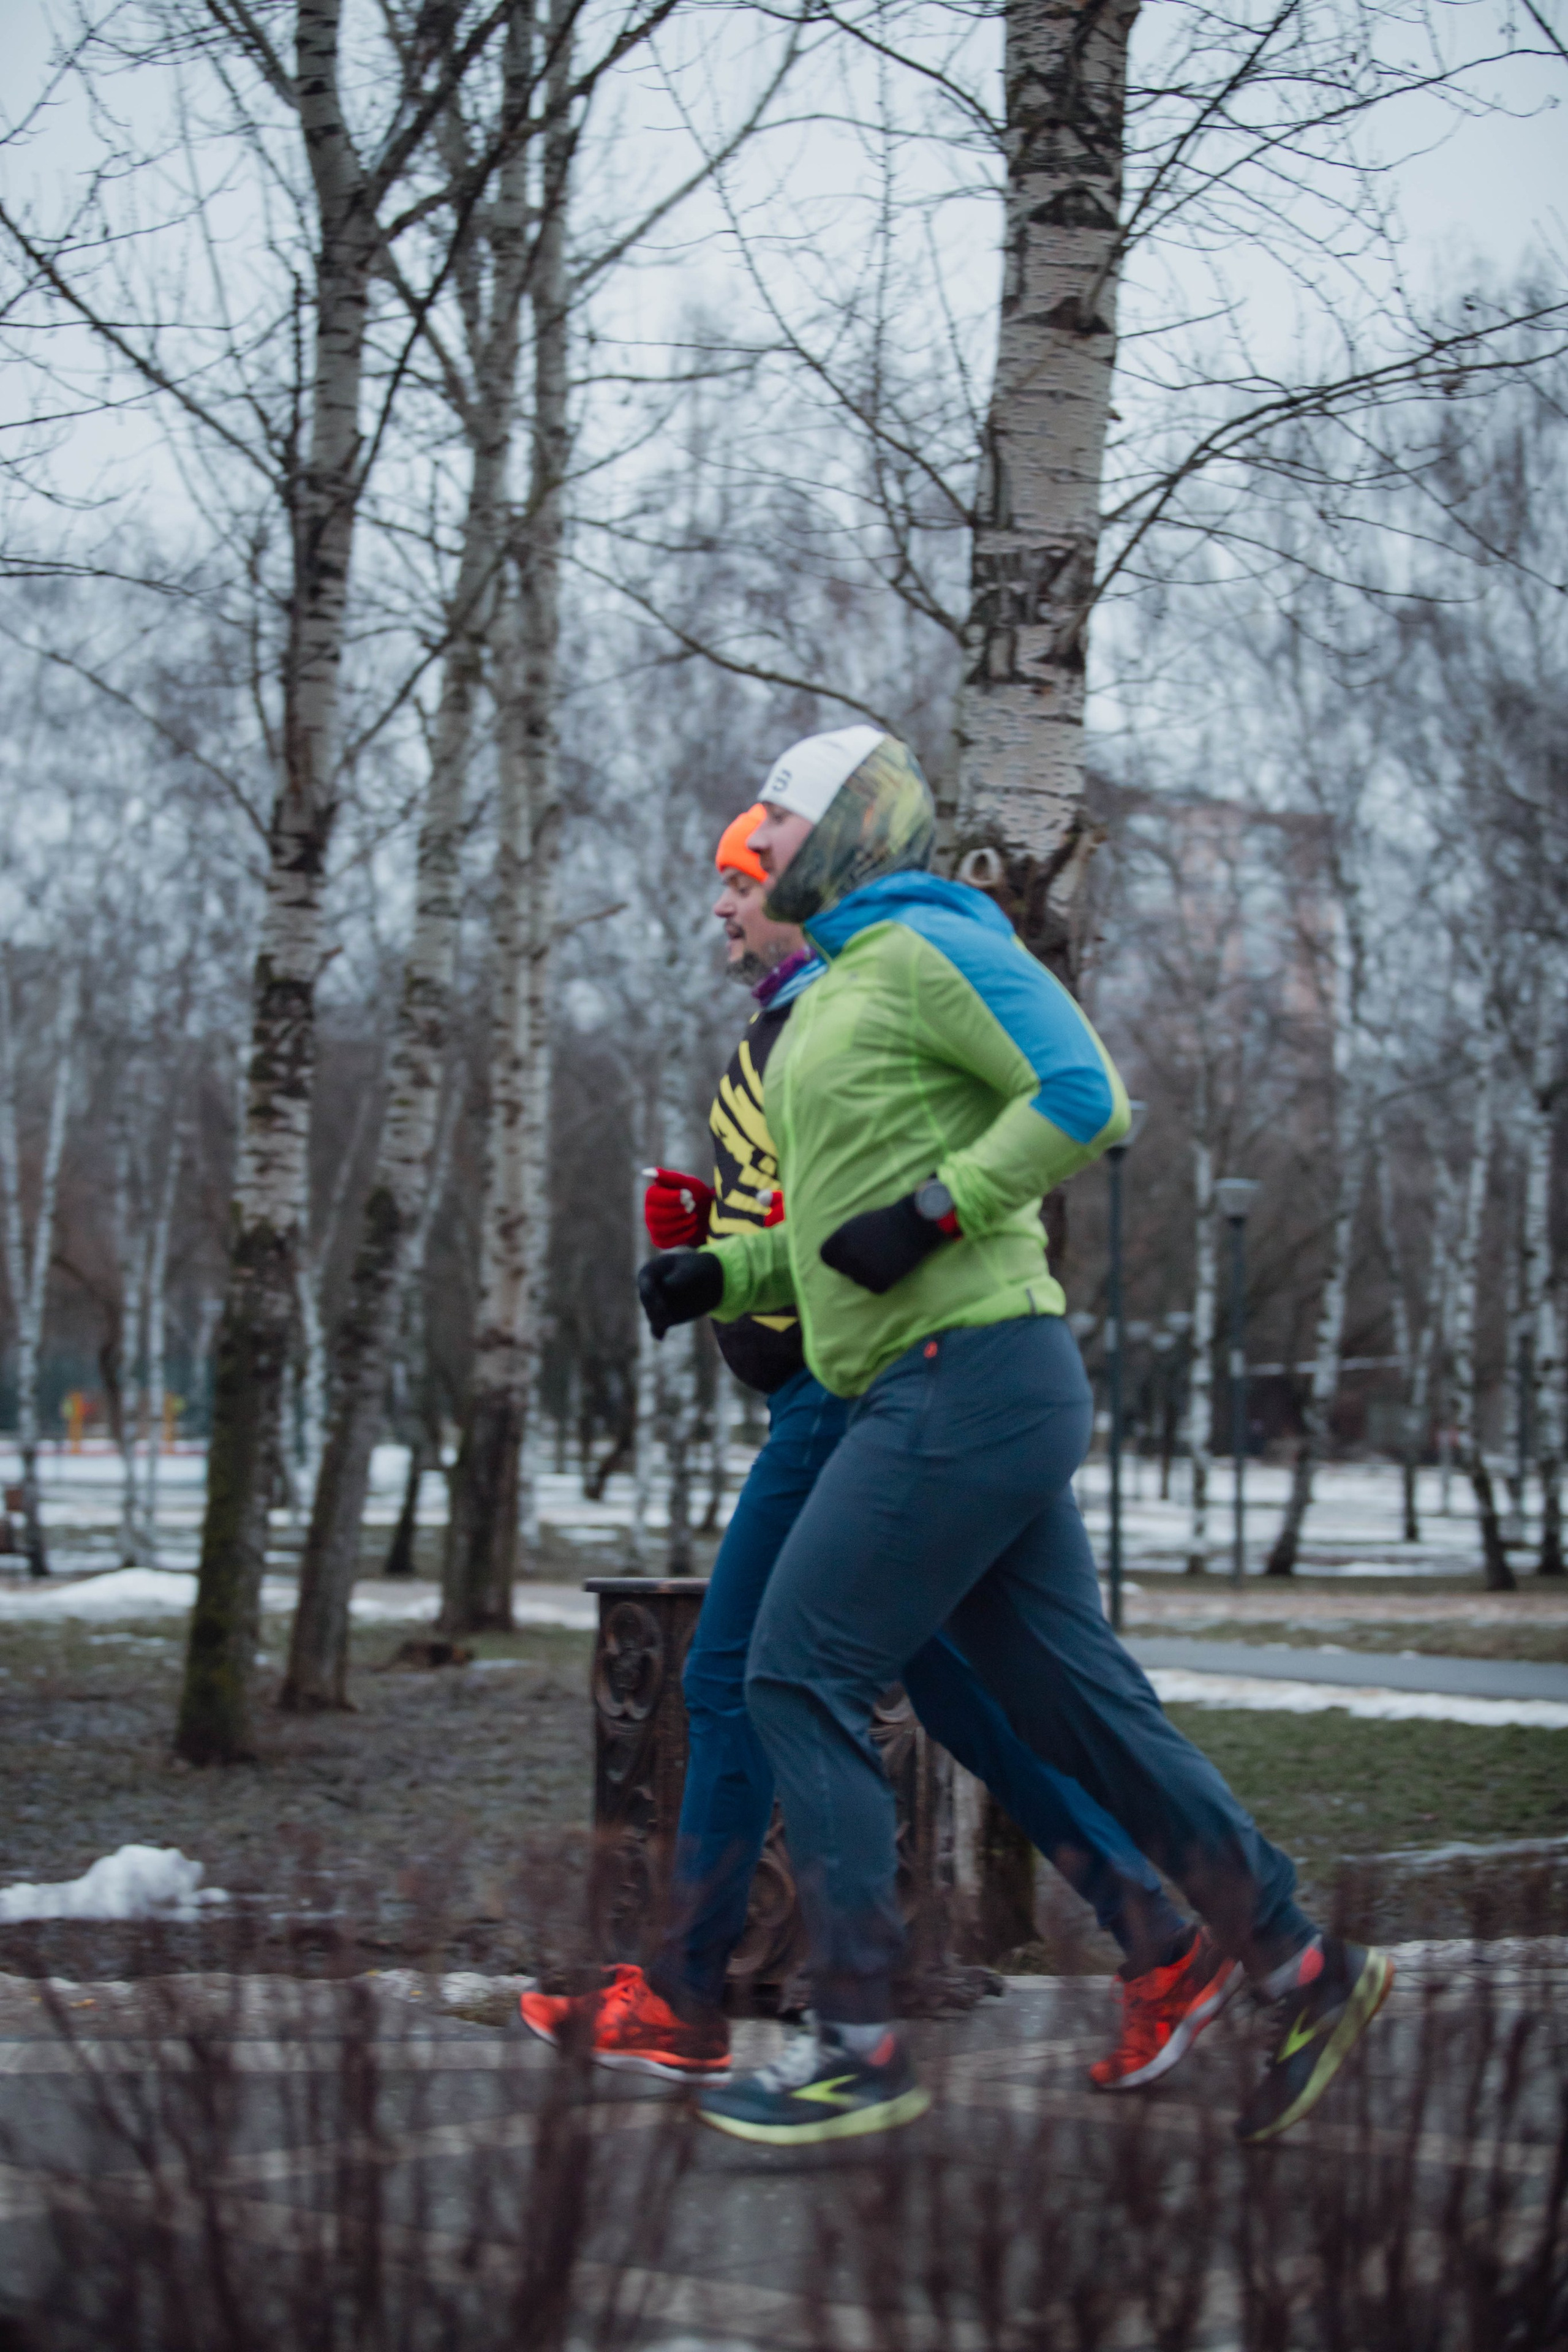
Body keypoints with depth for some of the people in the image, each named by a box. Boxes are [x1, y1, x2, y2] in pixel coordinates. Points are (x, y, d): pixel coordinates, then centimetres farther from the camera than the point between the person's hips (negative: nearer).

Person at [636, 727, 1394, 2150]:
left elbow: (1084, 1096, -17)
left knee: (802, 1680, -8)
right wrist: (720, 1275, 13)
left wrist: (928, 1212, -20)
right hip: (958, 1391, 10)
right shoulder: (839, 994, 24)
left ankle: (860, 2051, -5)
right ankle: (1305, 1971, 15)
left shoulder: (925, 946, -6)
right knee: (1075, 1699, 10)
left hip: (966, 1380, -10)